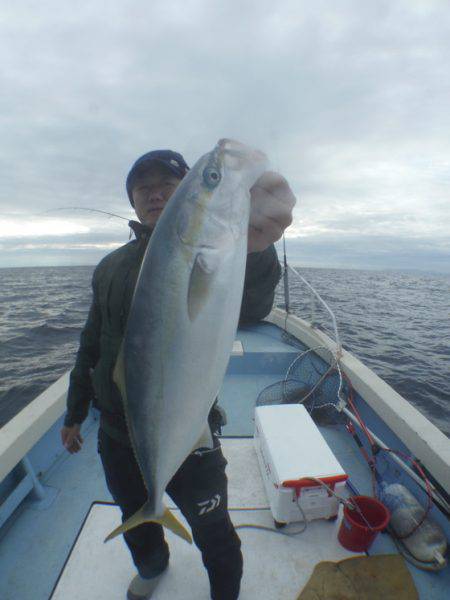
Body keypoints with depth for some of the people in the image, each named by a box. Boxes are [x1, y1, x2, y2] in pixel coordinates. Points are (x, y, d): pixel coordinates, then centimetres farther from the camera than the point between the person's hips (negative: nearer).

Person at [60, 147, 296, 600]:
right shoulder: (111, 266, 2)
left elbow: (248, 307, -37)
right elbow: (91, 344, 10)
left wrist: (256, 250, -56)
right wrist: (74, 412, 16)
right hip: (116, 433, 6)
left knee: (213, 533, 16)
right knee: (135, 517, 30)